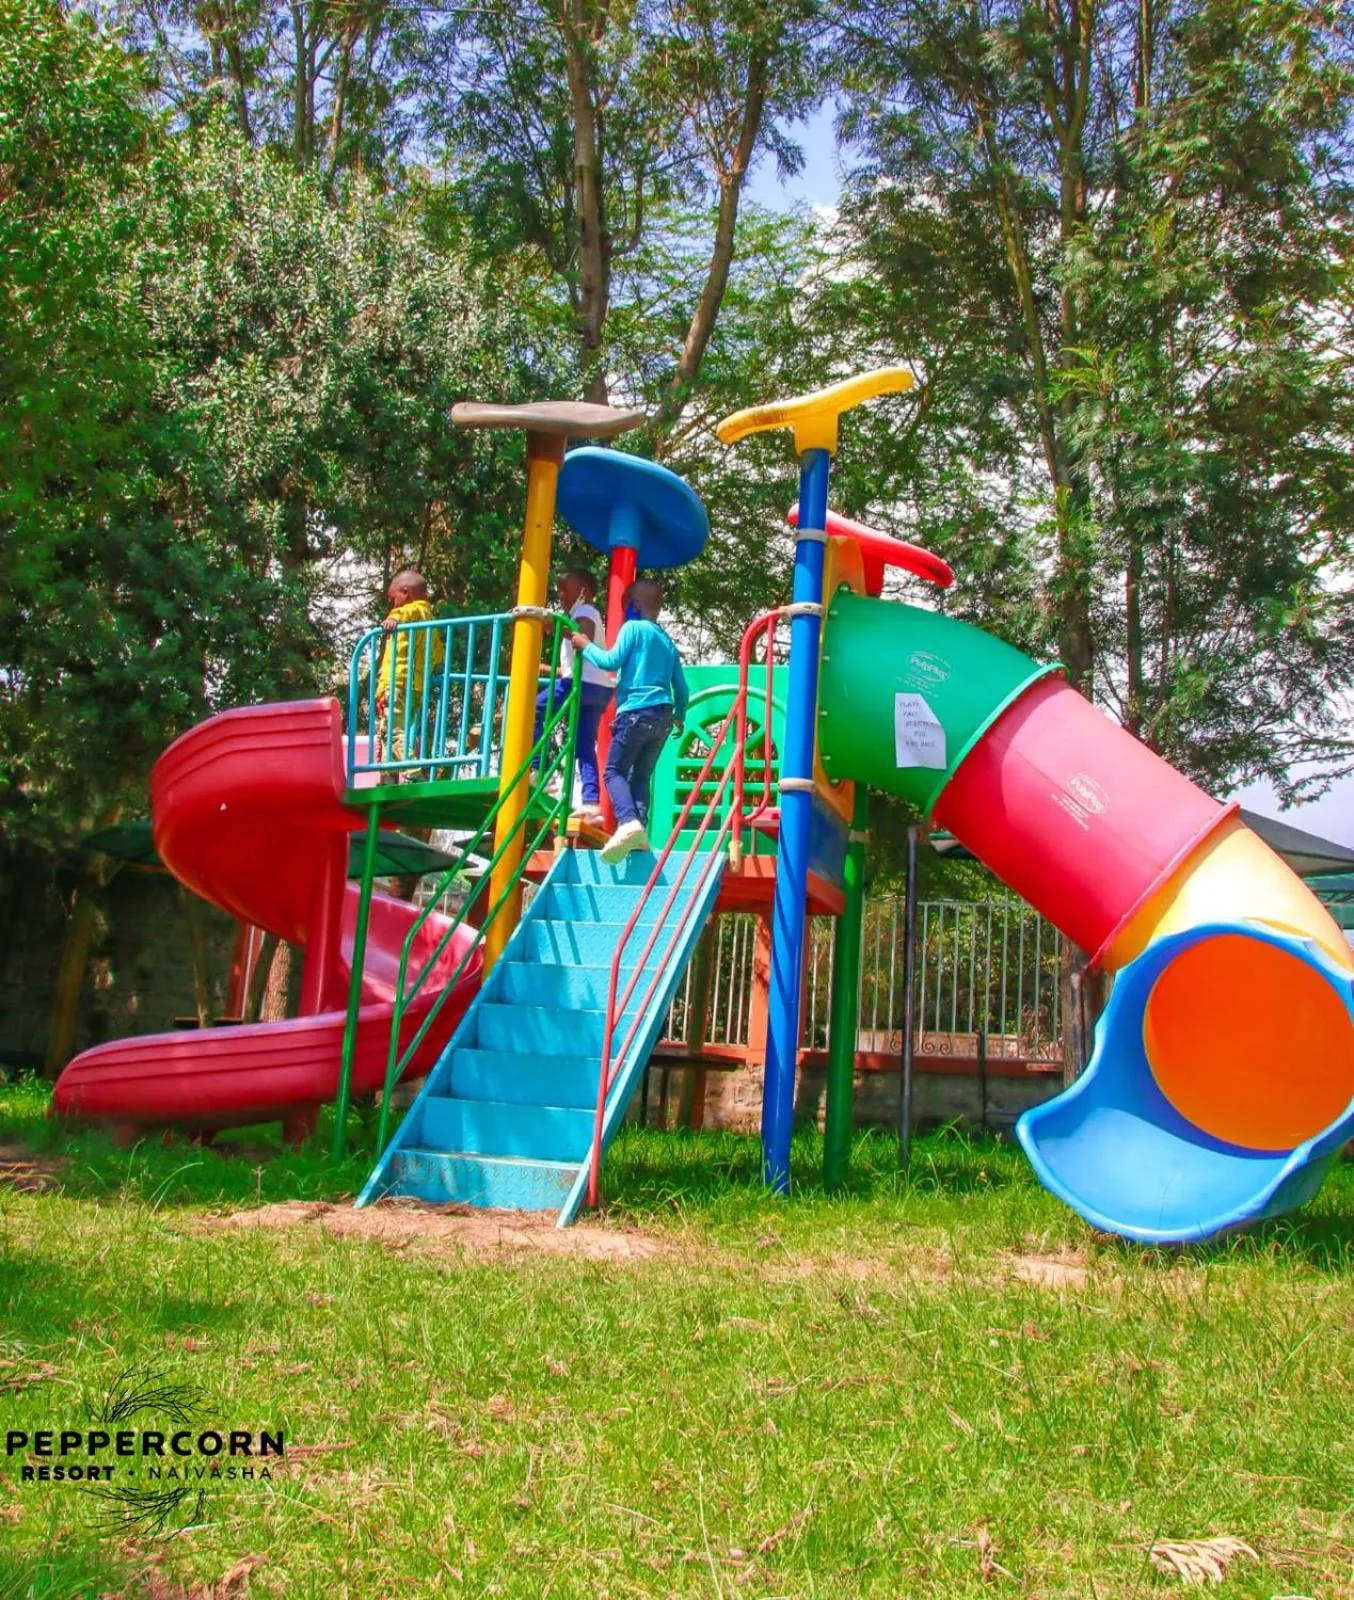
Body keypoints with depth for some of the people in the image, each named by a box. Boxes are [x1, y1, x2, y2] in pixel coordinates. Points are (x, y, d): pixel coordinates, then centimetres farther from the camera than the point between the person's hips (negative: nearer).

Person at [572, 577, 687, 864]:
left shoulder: (633, 628, 0)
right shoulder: (667, 641, 20)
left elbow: (612, 661, -10)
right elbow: (681, 686, 21)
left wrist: (586, 646, 6)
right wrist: (680, 717, 35)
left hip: (636, 711, -6)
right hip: (663, 716, 7)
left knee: (615, 771, -3)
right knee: (641, 775, 11)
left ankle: (628, 822, -26)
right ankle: (639, 831, -2)